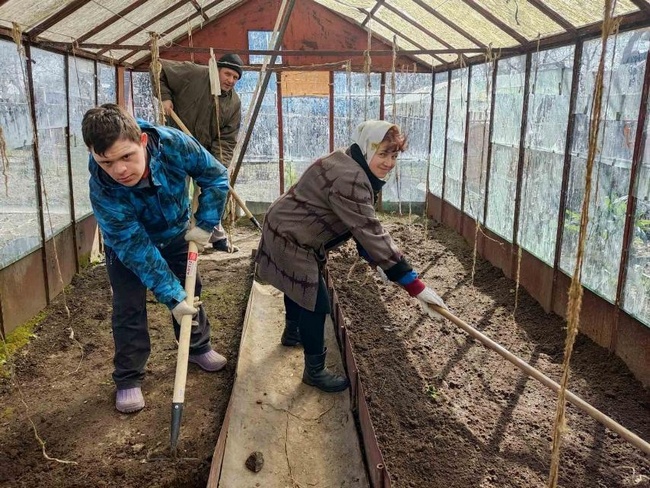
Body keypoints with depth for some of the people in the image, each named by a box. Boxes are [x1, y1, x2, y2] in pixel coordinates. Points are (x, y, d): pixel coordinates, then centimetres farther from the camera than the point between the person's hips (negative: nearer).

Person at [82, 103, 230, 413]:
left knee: (191, 291, 14)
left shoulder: (173, 144, -37)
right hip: (127, 243, -3)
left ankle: (198, 347, 38)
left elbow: (216, 176, -18)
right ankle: (128, 379, 13)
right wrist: (171, 297, -33)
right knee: (128, 307, -6)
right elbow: (136, 249, -33)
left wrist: (204, 223, -22)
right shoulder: (102, 191, -39)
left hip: (176, 234, 3)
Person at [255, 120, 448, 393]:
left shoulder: (354, 170, 3)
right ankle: (314, 371, 12)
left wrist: (373, 259, 5)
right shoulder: (349, 180, -32)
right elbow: (372, 232, -36)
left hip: (291, 233, 11)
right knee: (316, 303, -5)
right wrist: (415, 286, -36)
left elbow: (363, 225, 10)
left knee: (300, 286, 30)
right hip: (290, 240, -11)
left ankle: (292, 334, 56)